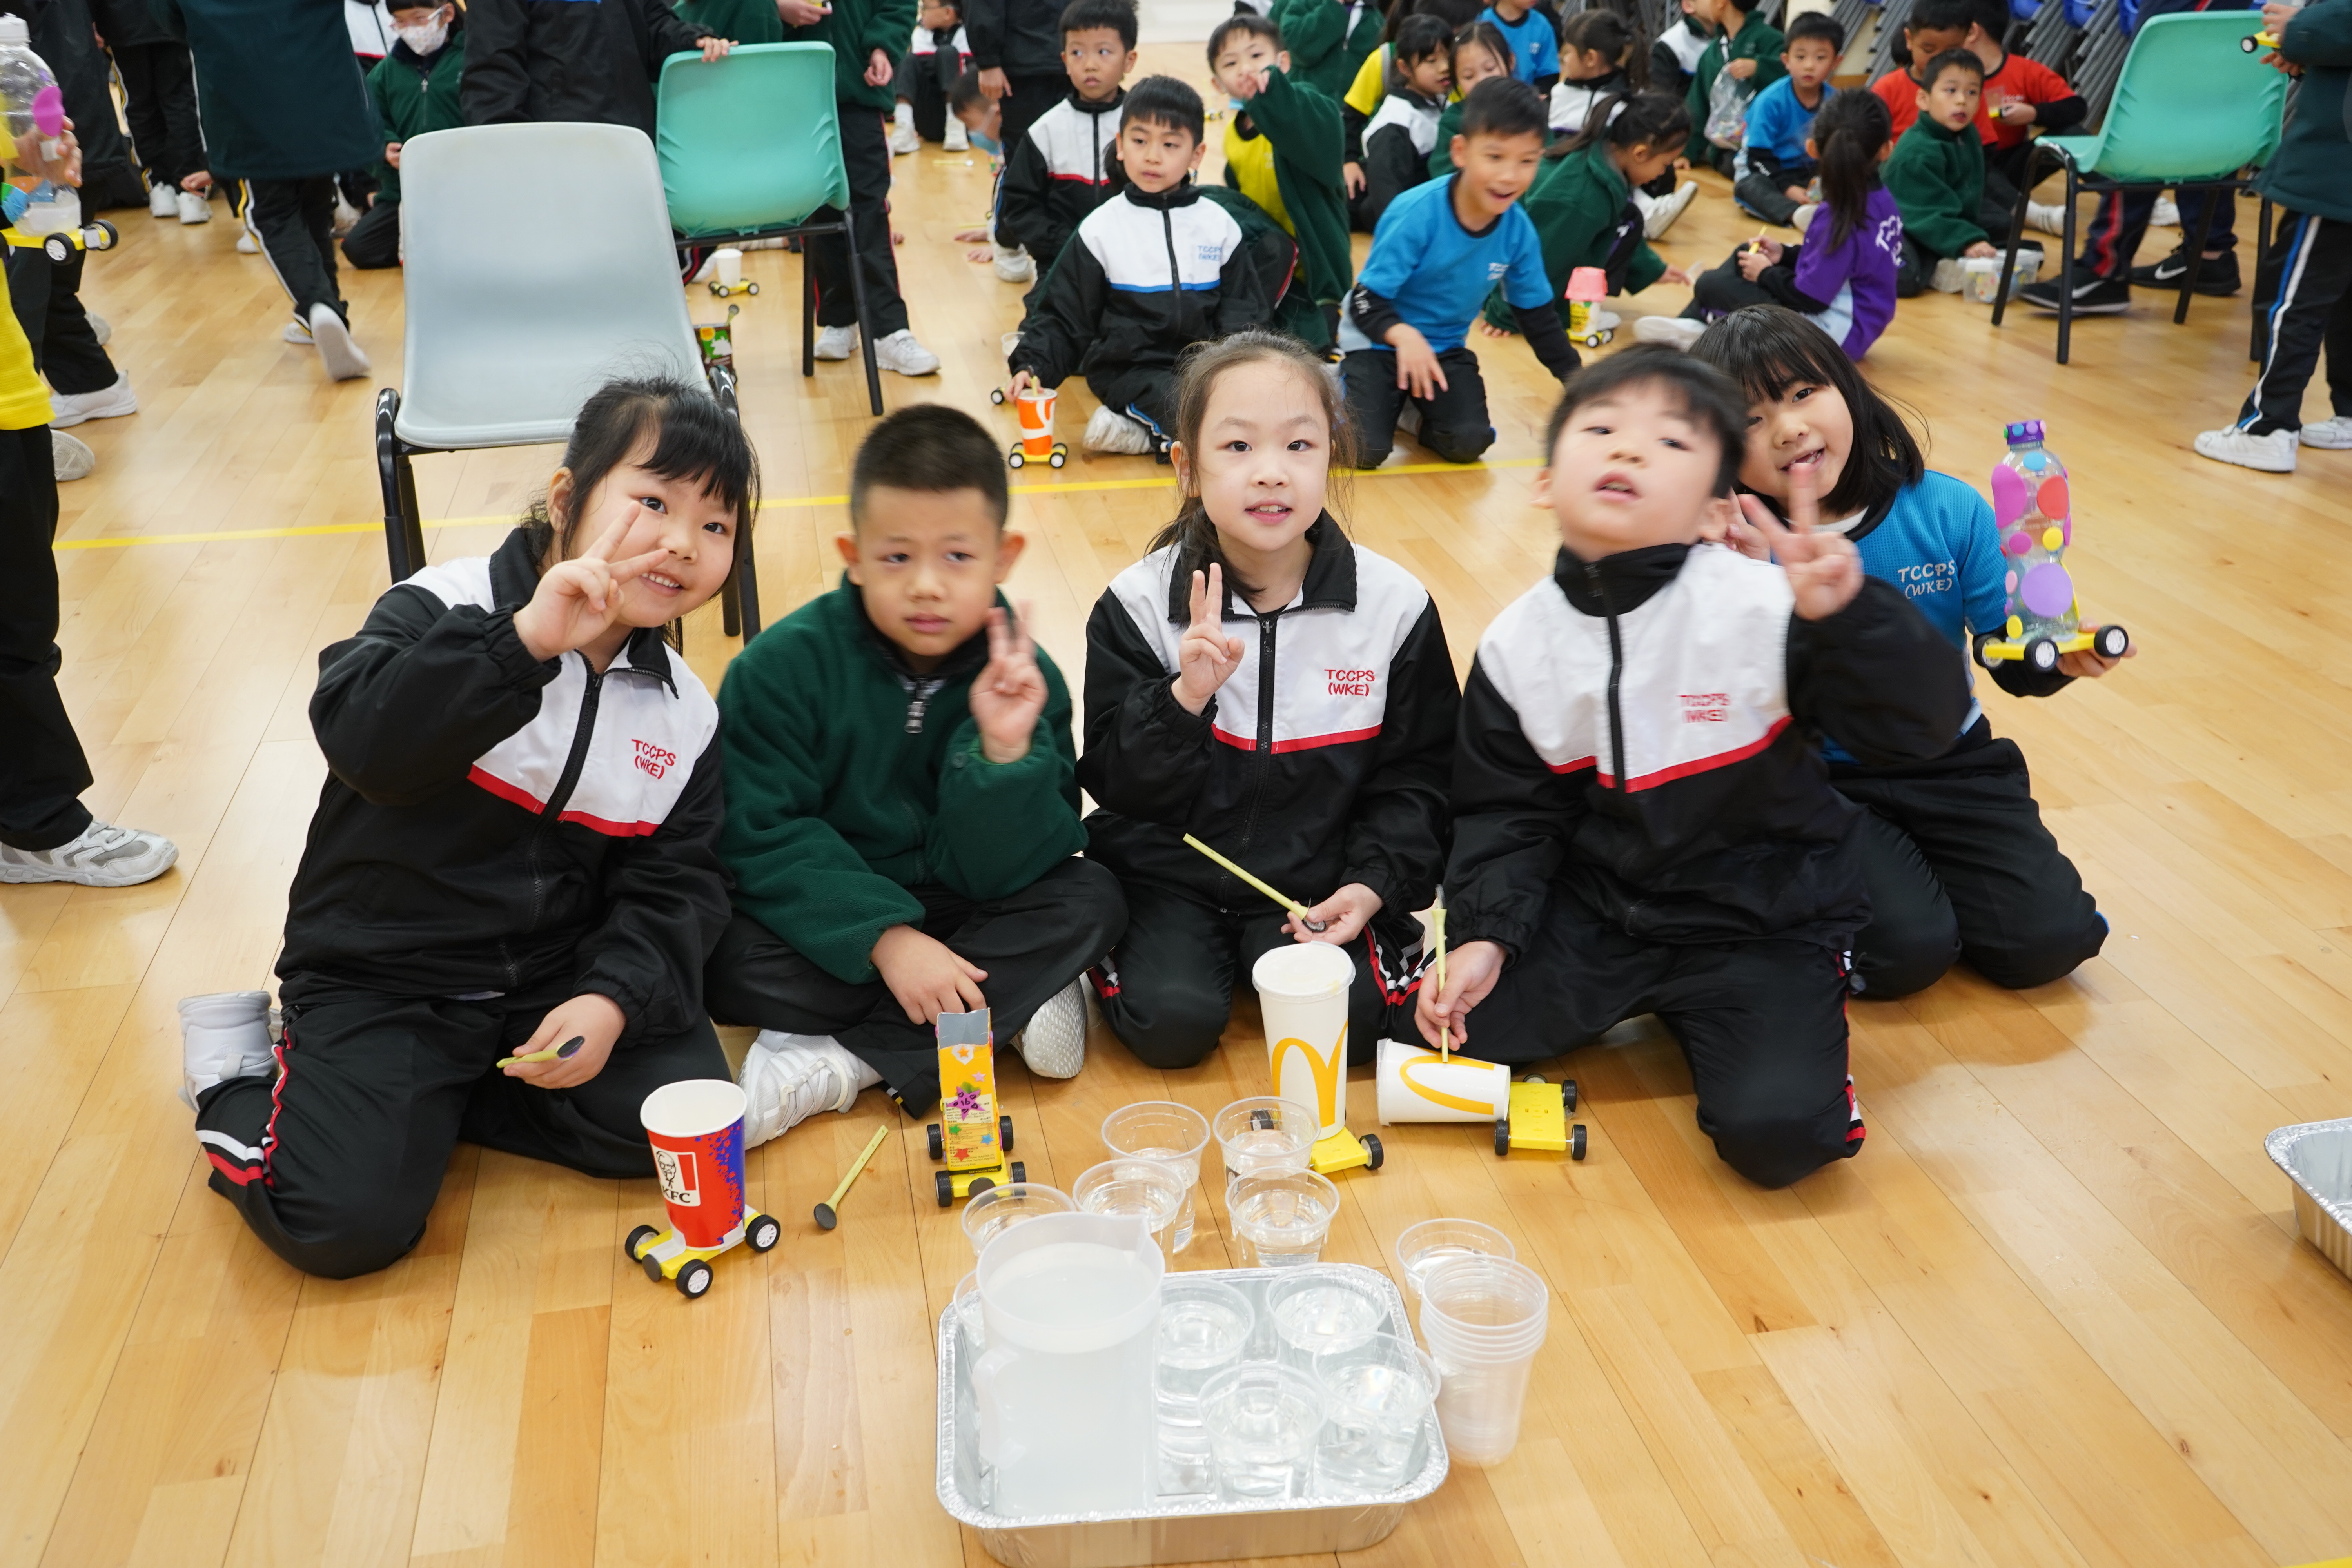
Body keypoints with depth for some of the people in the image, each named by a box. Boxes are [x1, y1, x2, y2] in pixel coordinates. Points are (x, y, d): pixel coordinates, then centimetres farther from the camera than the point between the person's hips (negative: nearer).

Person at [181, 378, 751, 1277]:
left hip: (559, 974, 5)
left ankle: (428, 1099, 5)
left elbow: (675, 884, -1)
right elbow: (360, 738, -33)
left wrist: (615, 995, -19)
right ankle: (243, 1075, 15)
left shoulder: (687, 716, 0)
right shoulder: (448, 609, -14)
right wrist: (524, 640, -42)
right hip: (385, 979, -4)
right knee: (347, 1221, -18)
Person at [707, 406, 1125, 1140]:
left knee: (1093, 900, -21)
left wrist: (1006, 750, -31)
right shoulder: (782, 666, -15)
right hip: (826, 920, -2)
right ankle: (1011, 1006, -19)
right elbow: (763, 839, -18)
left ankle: (841, 1062, -26)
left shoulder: (1023, 679, -11)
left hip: (958, 916, 2)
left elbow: (992, 874, -14)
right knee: (725, 962, -29)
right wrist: (885, 937, -27)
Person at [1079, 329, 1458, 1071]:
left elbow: (1416, 775, 1)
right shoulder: (1137, 607, -9)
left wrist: (1375, 884, -12)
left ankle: (1278, 950, 12)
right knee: (1171, 1022, -21)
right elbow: (1114, 782, -10)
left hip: (1320, 882, 1)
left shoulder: (1394, 606, -7)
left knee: (1347, 1021, -19)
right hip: (1171, 875, -1)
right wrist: (1185, 698, -27)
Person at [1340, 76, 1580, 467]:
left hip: (1446, 349, 4)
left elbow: (1537, 314, 5)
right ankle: (1345, 387, 12)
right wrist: (1404, 335, -46)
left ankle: (1415, 407, 13)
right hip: (1380, 343, -4)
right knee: (1365, 450, -20)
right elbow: (1367, 301, -25)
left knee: (1469, 443, -18)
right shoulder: (1416, 214, -26)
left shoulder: (1520, 230, -11)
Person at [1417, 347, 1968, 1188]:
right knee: (1456, 1022, -8)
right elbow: (1507, 810, 3)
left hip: (1763, 920, -3)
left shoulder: (1764, 606, -19)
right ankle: (1637, 997, 17)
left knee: (1774, 1130, -21)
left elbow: (1923, 724, -22)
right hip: (1599, 907, 4)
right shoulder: (1517, 644, -5)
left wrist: (1852, 615, -40)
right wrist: (1483, 934, -11)